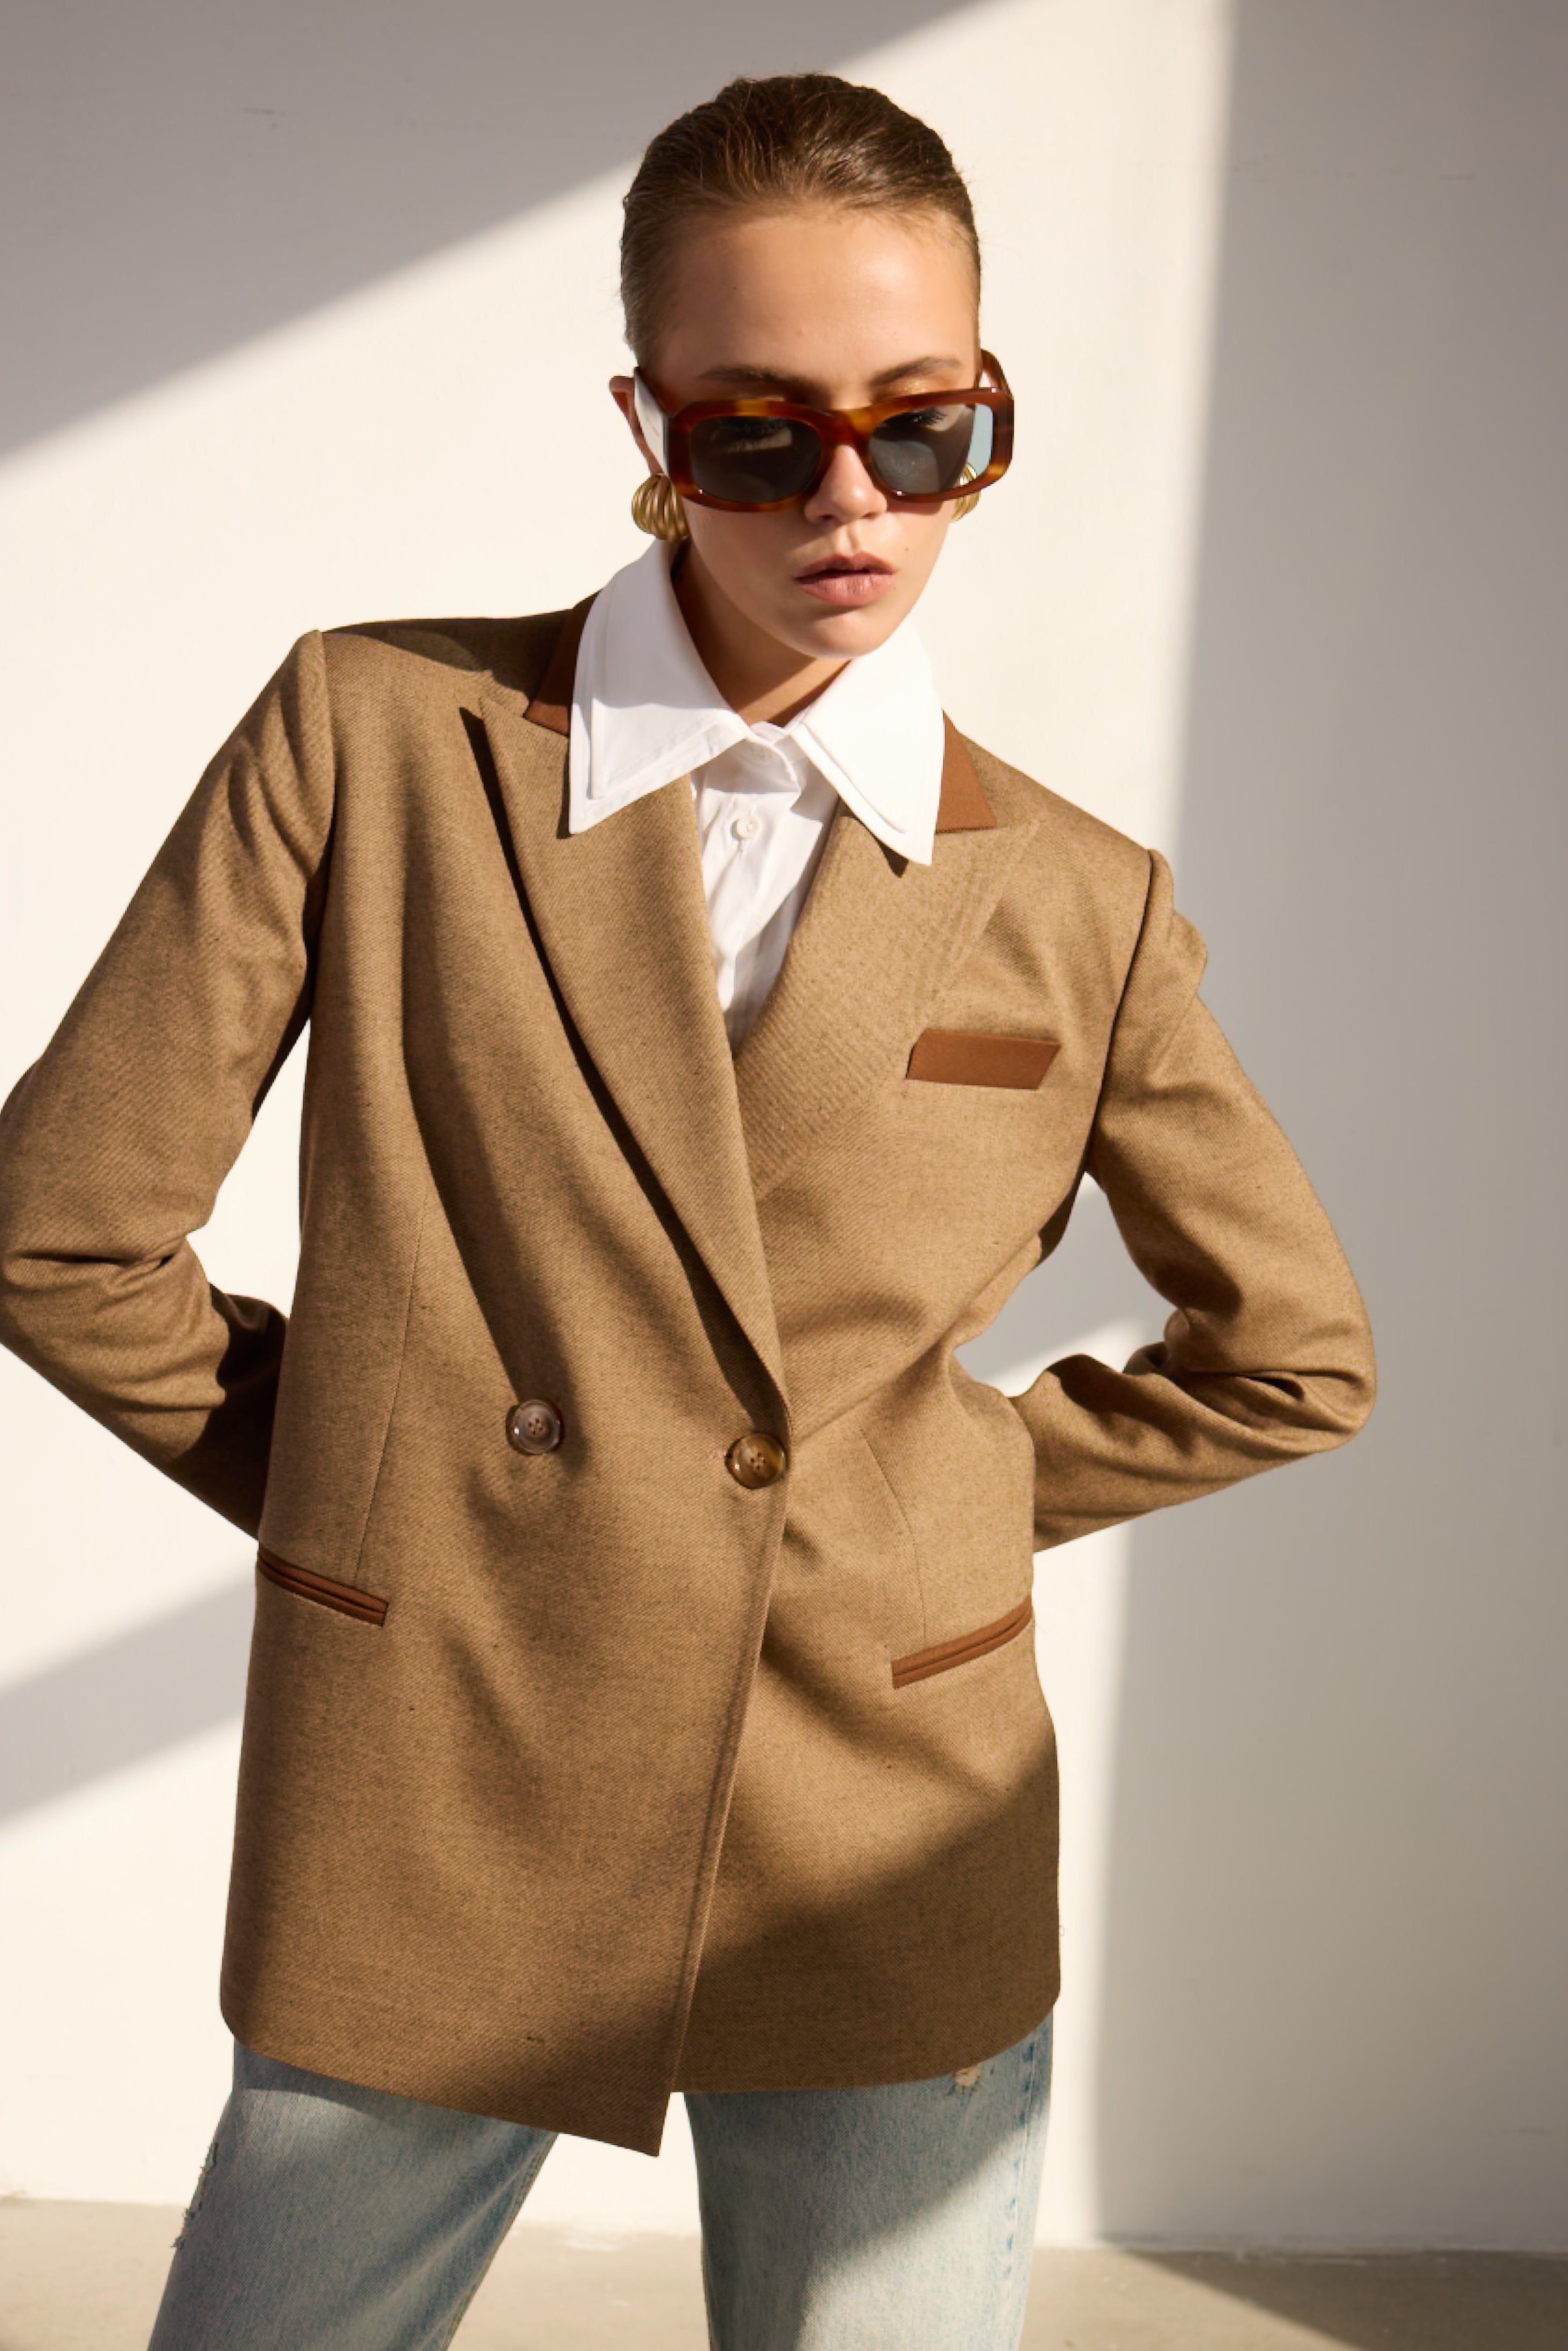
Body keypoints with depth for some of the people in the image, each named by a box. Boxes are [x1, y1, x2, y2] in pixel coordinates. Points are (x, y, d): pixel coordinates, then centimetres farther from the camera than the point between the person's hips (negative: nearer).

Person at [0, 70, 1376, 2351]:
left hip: (890, 1886, 1)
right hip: (429, 1851, 0)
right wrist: (382, 1484, 6)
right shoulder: (373, 736, -3)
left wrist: (921, 1492, 8)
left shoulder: (1081, 909, 1)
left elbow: (1290, 1357, 13)